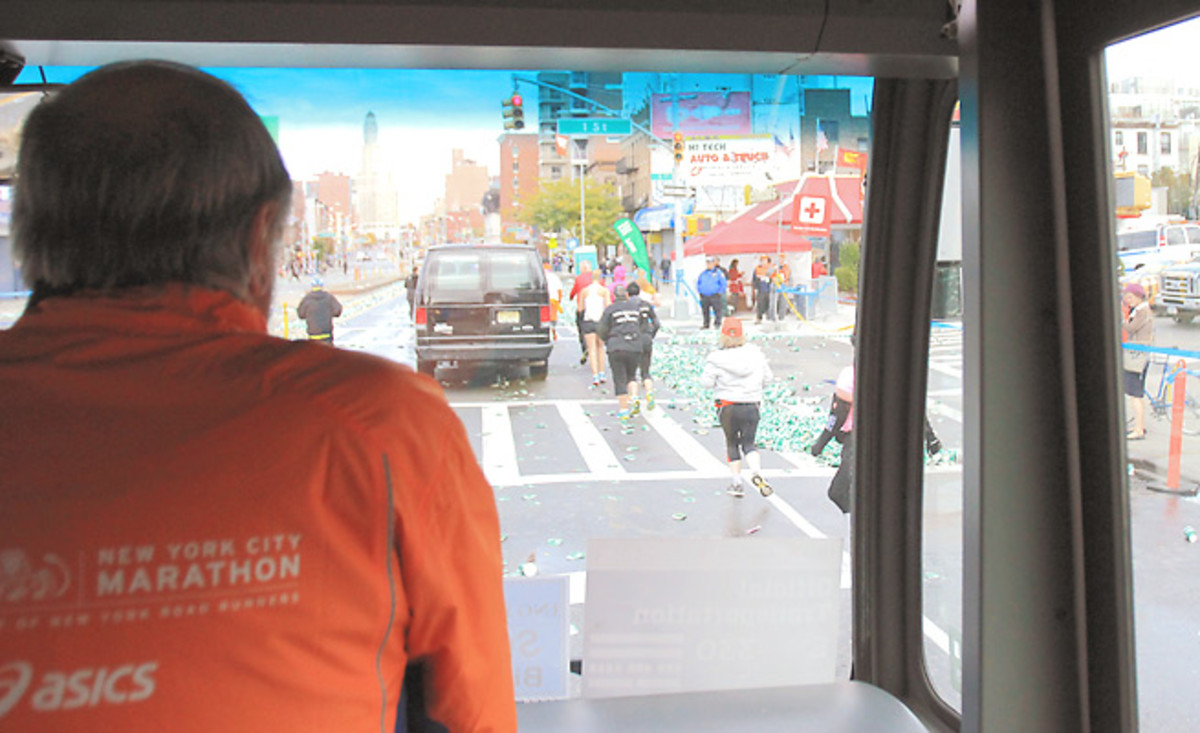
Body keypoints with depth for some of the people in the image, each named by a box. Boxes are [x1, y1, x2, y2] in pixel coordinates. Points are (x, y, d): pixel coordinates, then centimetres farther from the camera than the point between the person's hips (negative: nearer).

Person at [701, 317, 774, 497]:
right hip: (751, 407, 2)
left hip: (727, 407, -2)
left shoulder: (716, 358, -13)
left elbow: (706, 382, -11)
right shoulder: (756, 354, -2)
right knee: (748, 443, 11)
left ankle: (737, 482, 15)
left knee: (732, 443, 16)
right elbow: (767, 378, 7)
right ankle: (756, 472, -16)